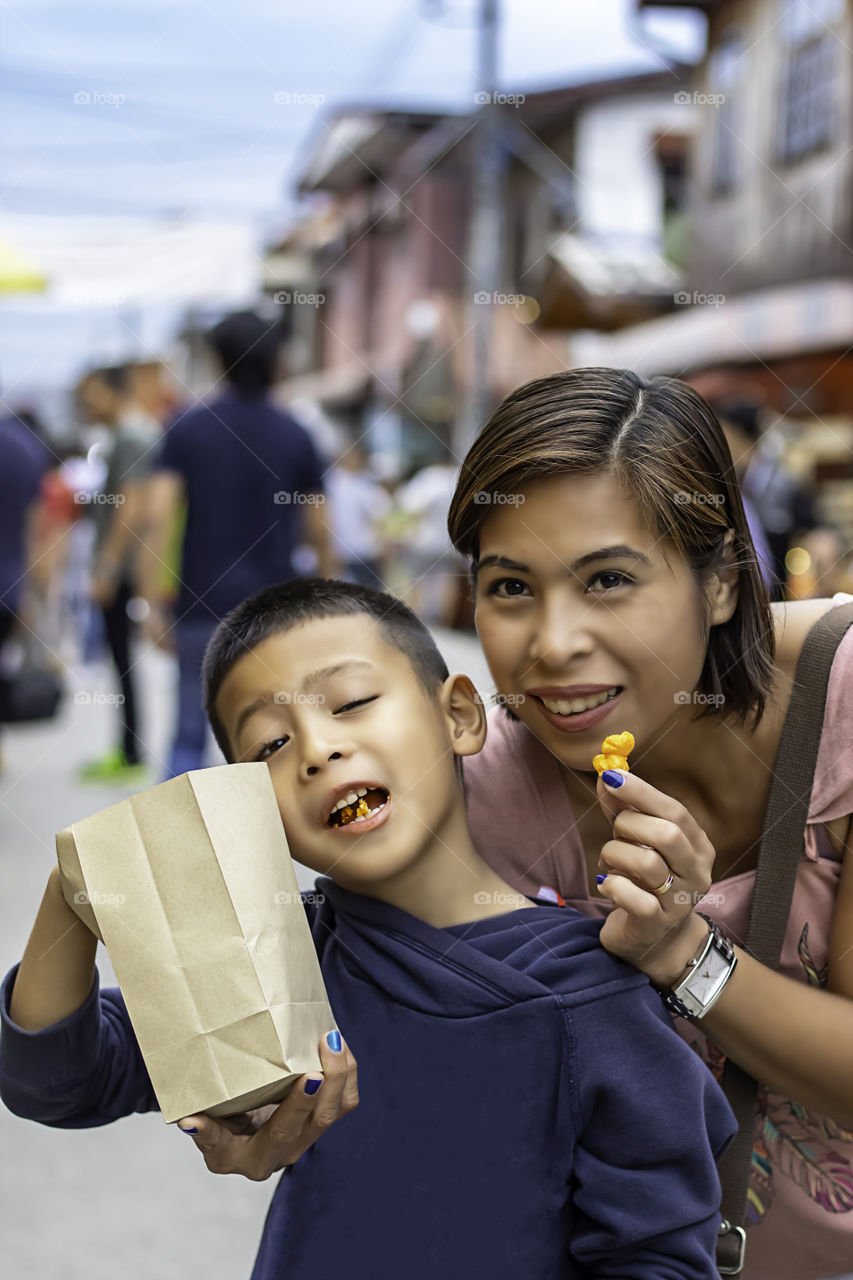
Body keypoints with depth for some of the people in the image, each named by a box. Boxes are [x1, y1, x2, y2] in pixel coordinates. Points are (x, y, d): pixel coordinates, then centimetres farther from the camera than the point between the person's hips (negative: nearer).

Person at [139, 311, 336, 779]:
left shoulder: (187, 428, 0)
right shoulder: (296, 437, 2)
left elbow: (159, 517, -10)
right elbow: (317, 531, 4)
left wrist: (154, 603, -9)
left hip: (201, 604, 0)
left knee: (190, 734, 10)